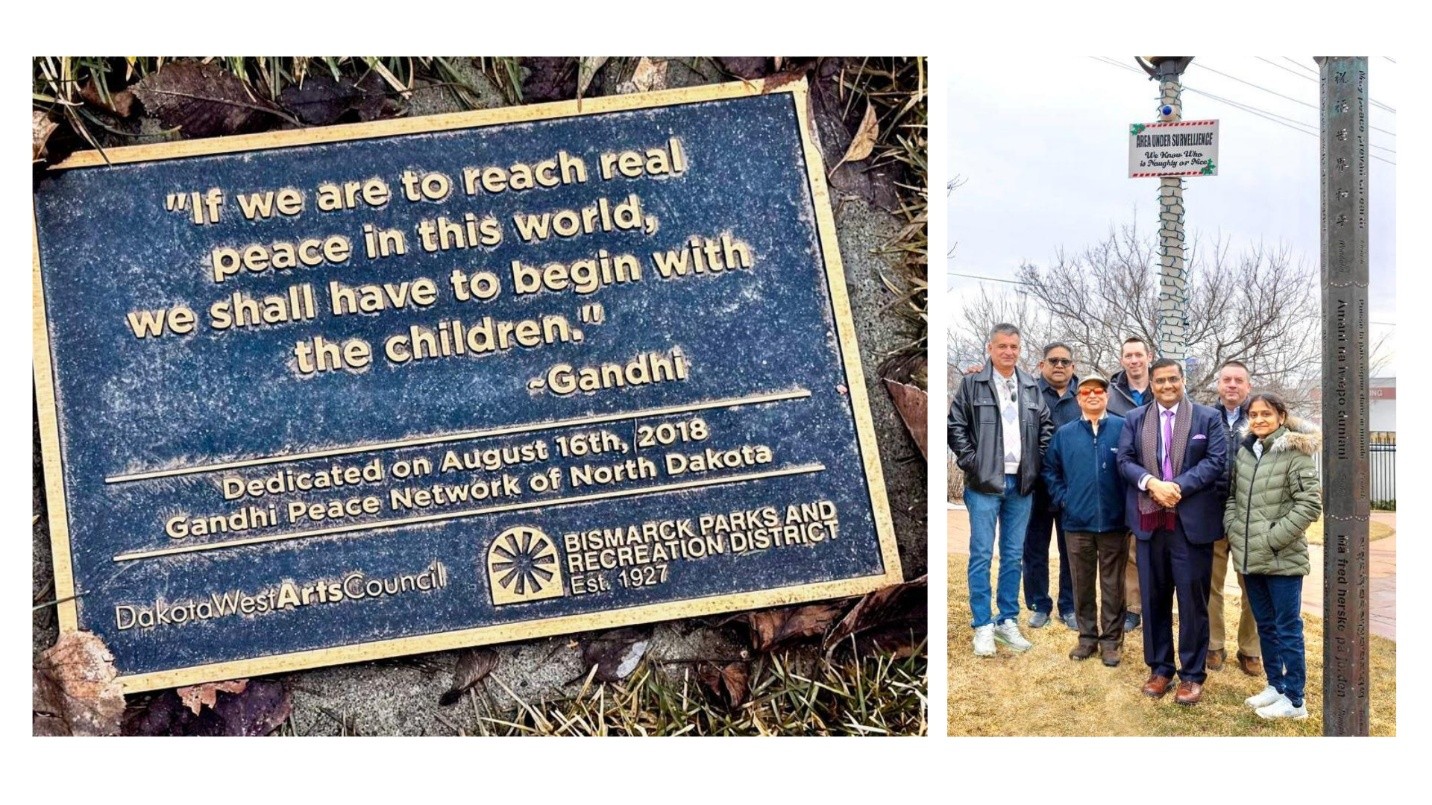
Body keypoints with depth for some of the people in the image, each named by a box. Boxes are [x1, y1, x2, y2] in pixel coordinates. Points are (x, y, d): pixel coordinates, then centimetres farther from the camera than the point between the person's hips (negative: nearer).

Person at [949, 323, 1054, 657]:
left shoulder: (1031, 387, 10)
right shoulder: (972, 384, -1)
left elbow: (1046, 425, 16)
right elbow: (956, 426, -2)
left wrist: (1038, 462, 6)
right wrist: (970, 462, -8)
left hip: (1021, 483, 4)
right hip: (985, 482, -4)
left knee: (1014, 555, 9)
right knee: (981, 555, -3)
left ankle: (1008, 621, 19)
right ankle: (983, 626, 3)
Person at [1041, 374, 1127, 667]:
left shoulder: (1123, 428, -3)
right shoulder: (1064, 434, 7)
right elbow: (1050, 470, 15)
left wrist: (1128, 503, -3)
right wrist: (1062, 499, 5)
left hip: (1114, 521, -3)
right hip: (1077, 522, 3)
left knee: (1112, 584, 4)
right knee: (1082, 584, 9)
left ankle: (1111, 640, 12)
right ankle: (1087, 636, 19)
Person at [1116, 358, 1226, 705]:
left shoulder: (1207, 417, 3)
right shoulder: (1134, 419, 11)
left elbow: (1216, 460, -6)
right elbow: (1125, 460, 4)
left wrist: (1179, 487, -17)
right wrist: (1151, 483, -15)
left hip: (1192, 521, -3)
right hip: (1149, 521, 3)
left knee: (1193, 599, 0)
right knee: (1153, 598, 8)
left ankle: (1192, 675, 8)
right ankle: (1159, 668, 18)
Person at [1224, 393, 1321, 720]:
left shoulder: (1295, 452, -11)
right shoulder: (1244, 451, 9)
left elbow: (1310, 504, -15)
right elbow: (1233, 497, 18)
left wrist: (1273, 539, -16)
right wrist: (1234, 532, 3)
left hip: (1283, 558, -7)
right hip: (1249, 557, 7)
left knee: (1287, 628, 0)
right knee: (1265, 625, 16)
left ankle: (1294, 699, 6)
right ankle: (1275, 685, 28)